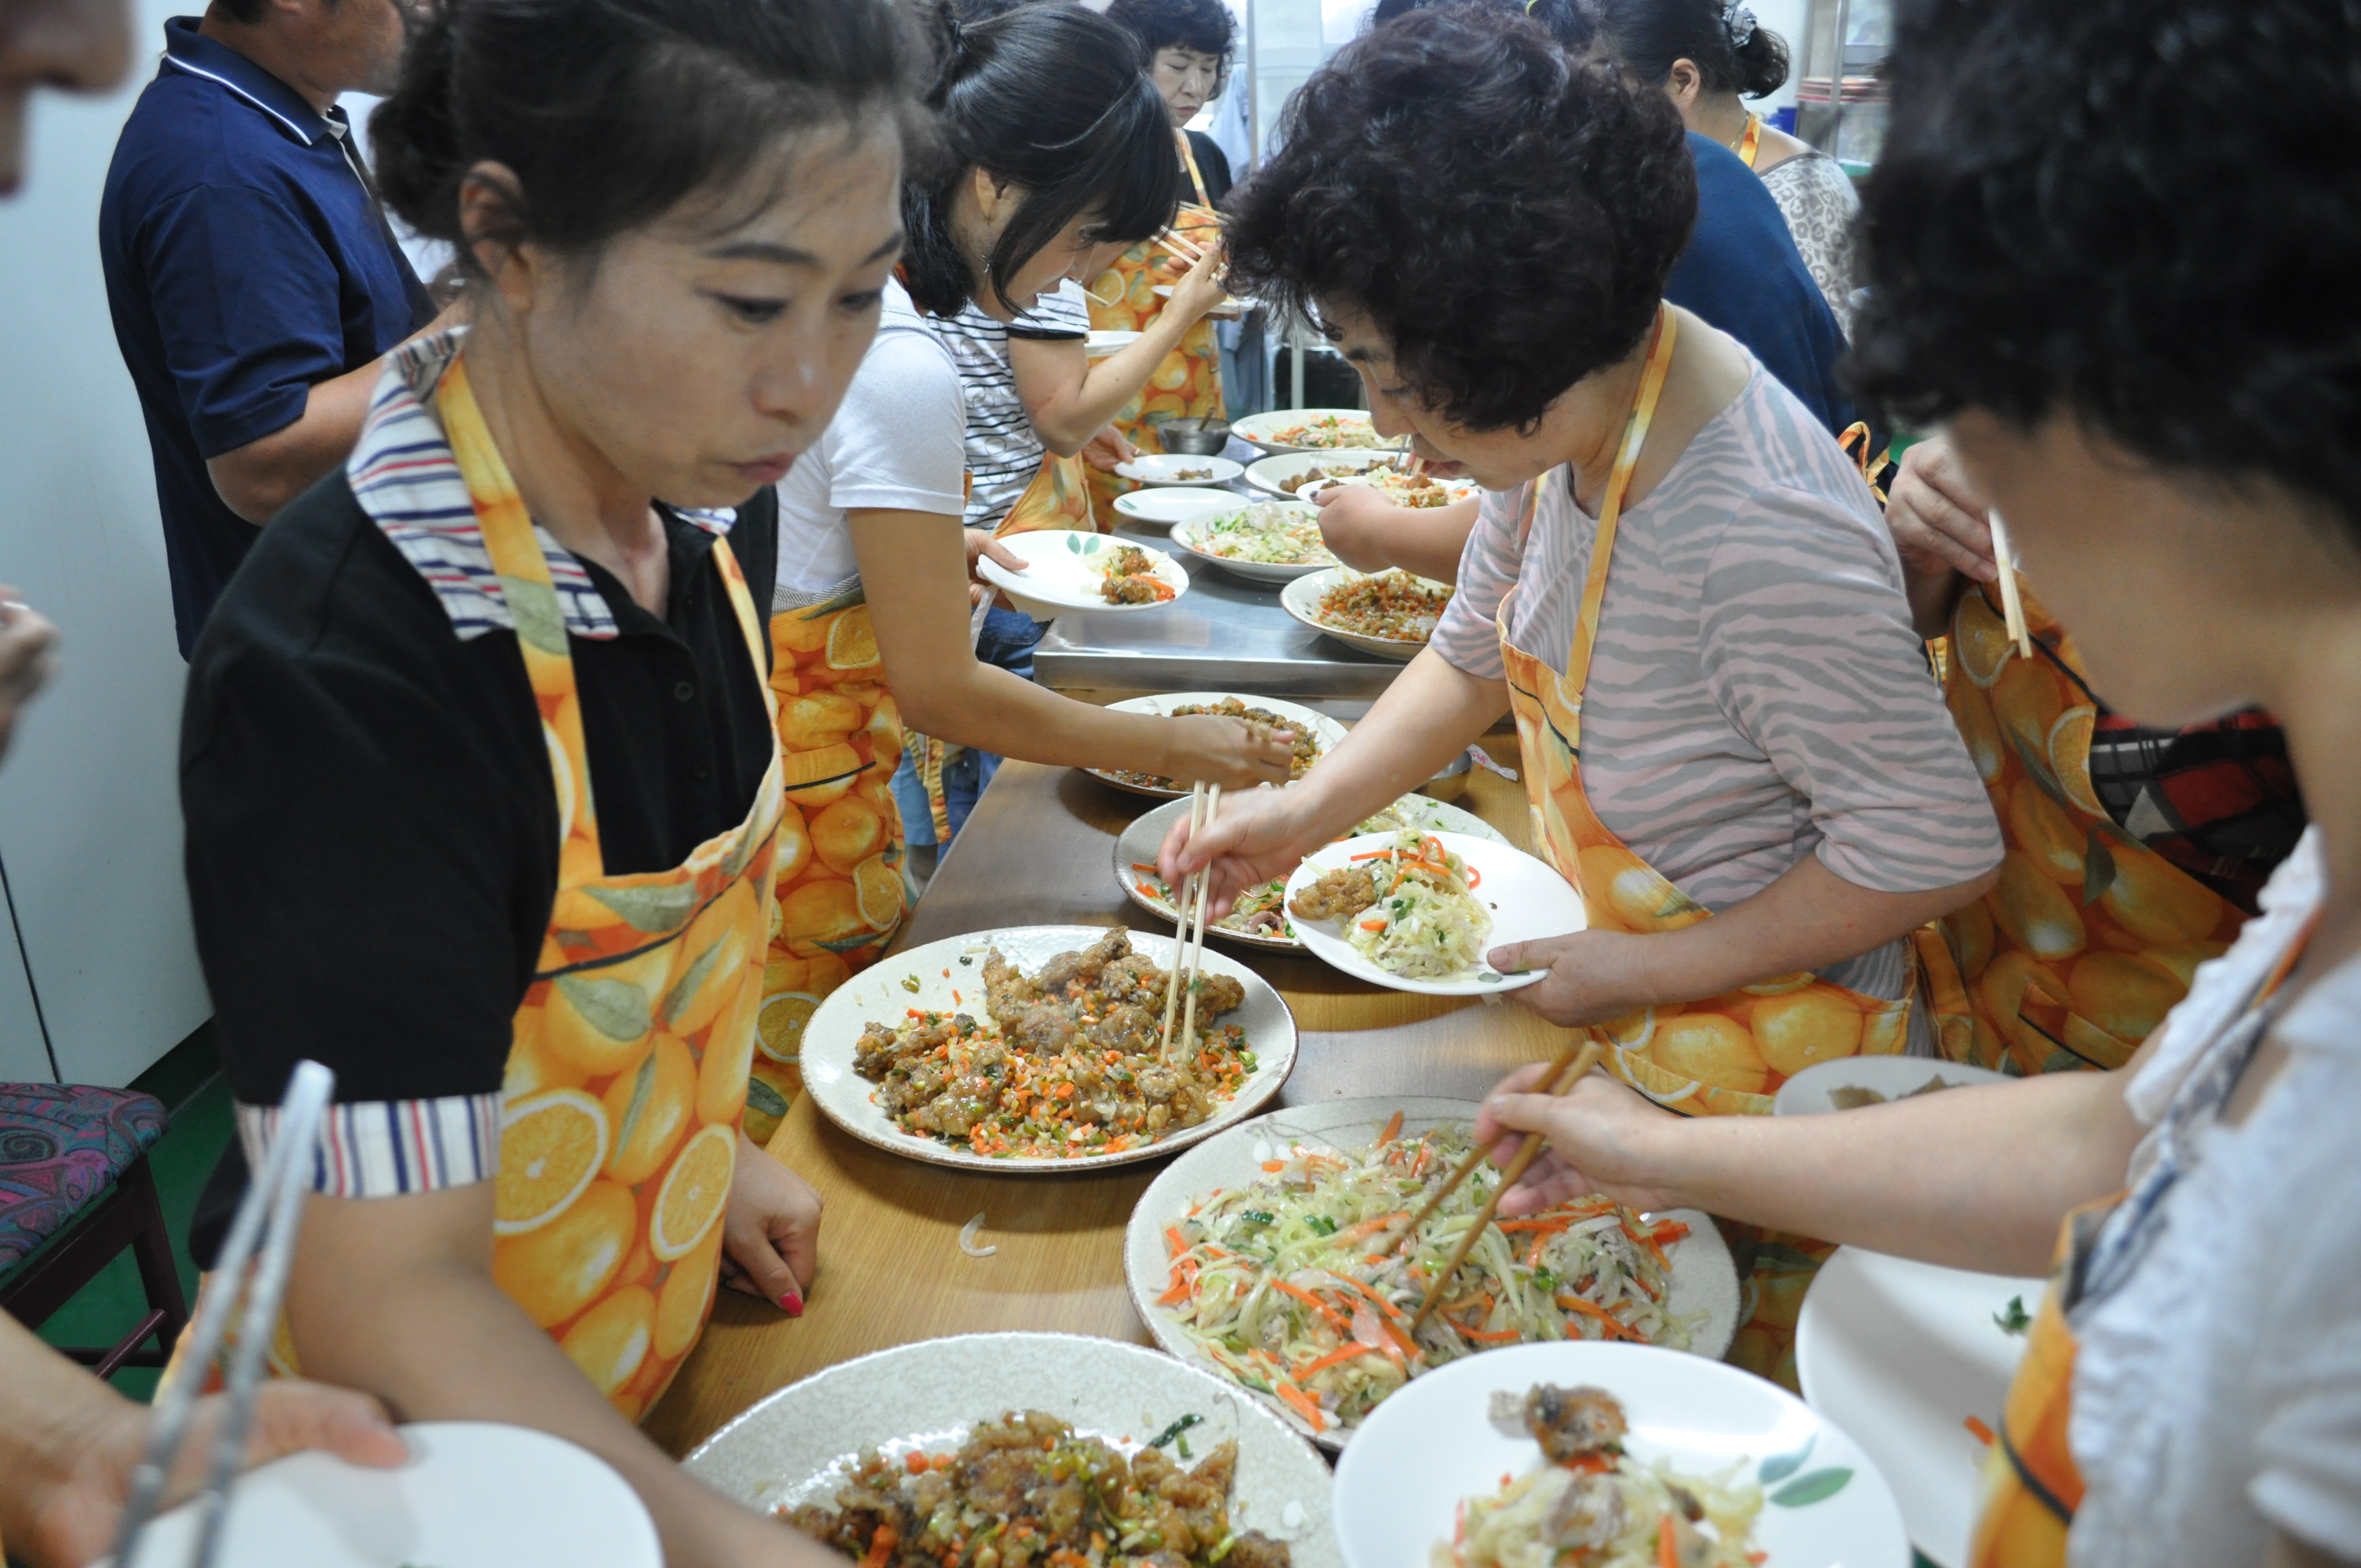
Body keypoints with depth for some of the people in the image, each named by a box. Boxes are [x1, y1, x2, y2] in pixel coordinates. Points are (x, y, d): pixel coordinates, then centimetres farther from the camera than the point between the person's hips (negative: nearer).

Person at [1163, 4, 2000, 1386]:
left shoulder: (1758, 531, -35)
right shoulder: (1562, 424, -9)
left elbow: (1936, 848, -26)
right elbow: (1478, 650, 9)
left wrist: (1647, 974, -20)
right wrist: (1309, 809, -2)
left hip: (1765, 1056, -7)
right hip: (1628, 1018, 8)